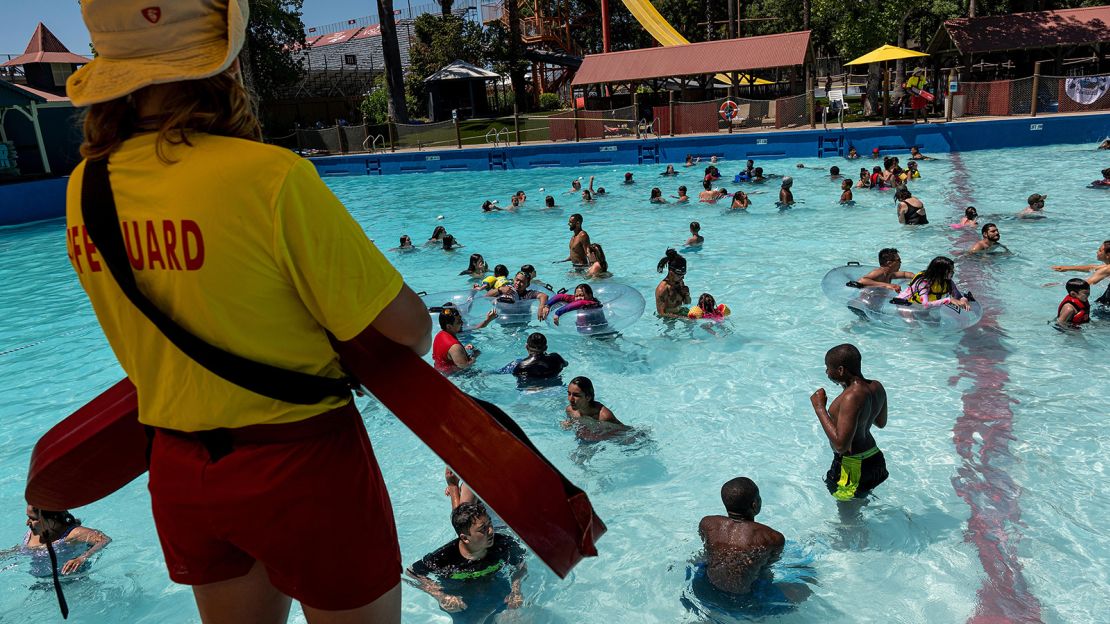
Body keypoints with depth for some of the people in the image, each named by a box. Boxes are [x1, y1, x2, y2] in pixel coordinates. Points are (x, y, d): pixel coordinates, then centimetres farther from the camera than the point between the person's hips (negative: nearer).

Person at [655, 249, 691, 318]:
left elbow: (687, 303, 11)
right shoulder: (662, 289, -25)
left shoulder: (680, 282, -1)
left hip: (680, 312, 7)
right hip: (667, 318, -7)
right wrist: (682, 317, -28)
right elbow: (661, 313, -24)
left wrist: (687, 294, -12)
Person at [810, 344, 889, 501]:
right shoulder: (877, 387, -4)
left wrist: (819, 408, -26)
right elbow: (881, 423, 15)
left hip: (852, 467, -9)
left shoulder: (851, 397, -32)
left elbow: (840, 444, -34)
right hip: (874, 458, 9)